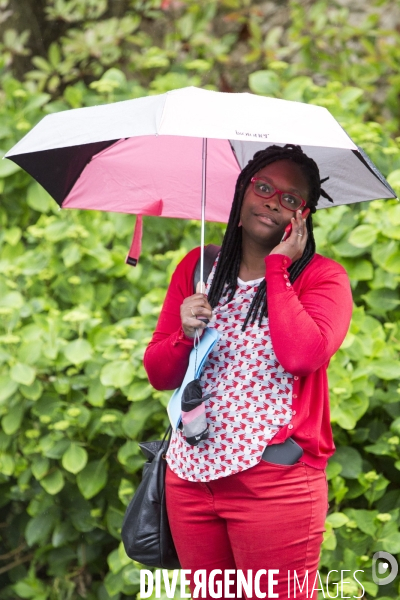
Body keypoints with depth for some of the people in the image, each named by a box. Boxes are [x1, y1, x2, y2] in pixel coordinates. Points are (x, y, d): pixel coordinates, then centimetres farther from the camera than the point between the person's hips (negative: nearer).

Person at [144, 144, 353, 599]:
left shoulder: (323, 277, -3)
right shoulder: (196, 268, 9)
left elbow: (302, 354, -24)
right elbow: (159, 374, 10)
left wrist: (277, 266, -14)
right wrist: (184, 336, -12)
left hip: (275, 481, -4)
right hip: (190, 476, 5)